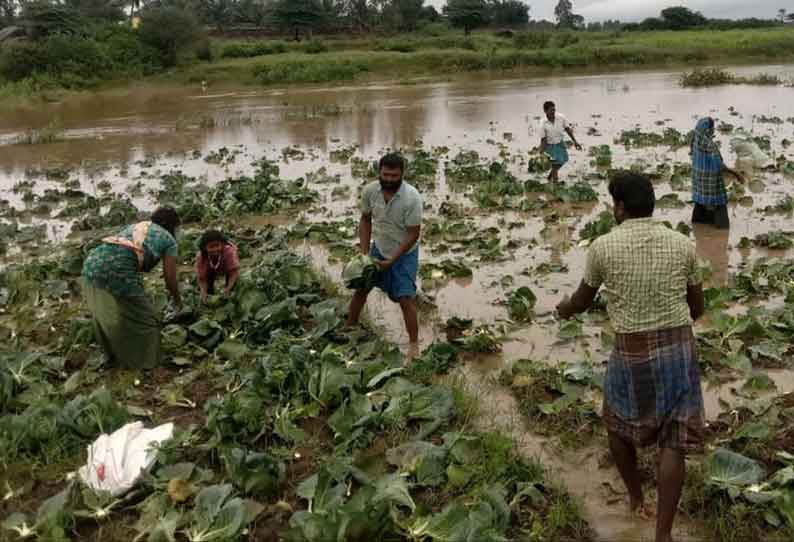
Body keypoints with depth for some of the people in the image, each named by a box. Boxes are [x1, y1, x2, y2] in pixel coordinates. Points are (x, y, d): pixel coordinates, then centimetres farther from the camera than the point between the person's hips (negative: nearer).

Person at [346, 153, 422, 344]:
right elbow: (365, 220, 0)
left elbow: (413, 234, -22)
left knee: (406, 299, -9)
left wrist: (391, 261, -22)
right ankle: (349, 328, 35)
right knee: (361, 287, 14)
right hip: (379, 248, 5)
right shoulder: (369, 191, -16)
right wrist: (364, 253, -6)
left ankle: (414, 344, -1)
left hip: (404, 253, -5)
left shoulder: (411, 198, -29)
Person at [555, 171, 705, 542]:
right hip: (679, 350, 2)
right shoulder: (683, 245, -1)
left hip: (633, 355, -2)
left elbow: (581, 302, 6)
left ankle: (636, 498, 39)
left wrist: (563, 310, 29)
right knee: (671, 443, 7)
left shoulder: (603, 247, -9)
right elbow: (698, 308, 9)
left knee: (618, 423, 25)